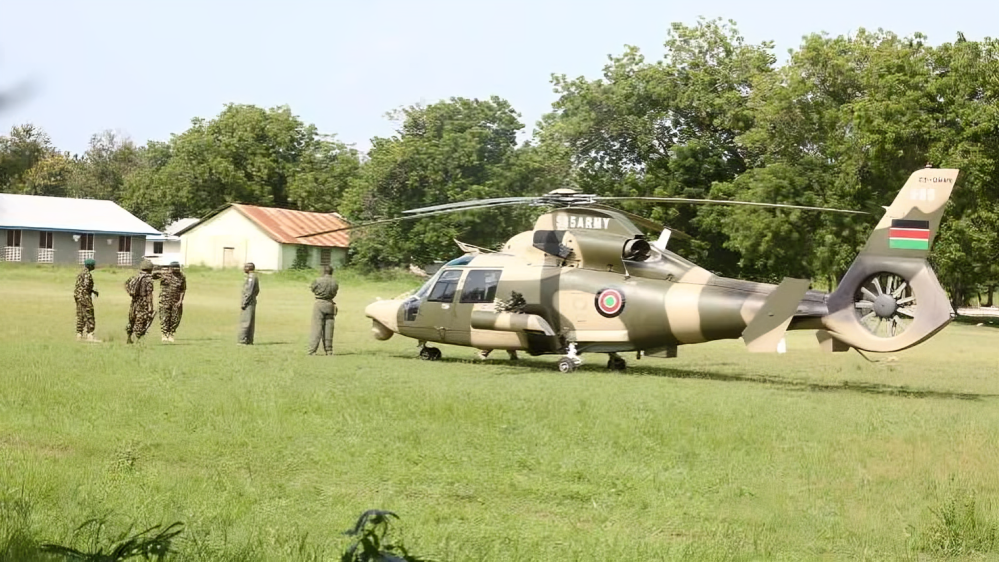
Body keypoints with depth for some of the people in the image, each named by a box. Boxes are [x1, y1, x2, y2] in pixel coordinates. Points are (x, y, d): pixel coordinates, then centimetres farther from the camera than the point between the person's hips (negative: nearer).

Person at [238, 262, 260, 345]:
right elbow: (257, 290, 21)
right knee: (250, 322, 11)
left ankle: (243, 341, -9)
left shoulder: (251, 277, -17)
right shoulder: (254, 277, 13)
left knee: (244, 322, -8)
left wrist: (244, 303, -19)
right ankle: (249, 341, 14)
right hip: (252, 302, 10)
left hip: (248, 303, -10)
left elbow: (249, 292, -22)